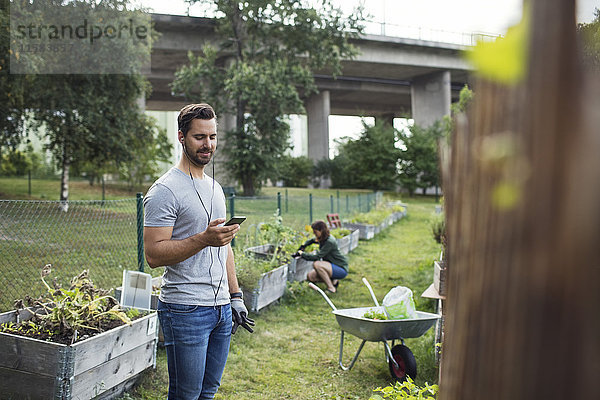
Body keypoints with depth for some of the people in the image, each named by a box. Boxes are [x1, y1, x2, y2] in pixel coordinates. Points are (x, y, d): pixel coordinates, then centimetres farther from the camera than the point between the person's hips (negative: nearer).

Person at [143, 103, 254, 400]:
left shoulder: (215, 187, 15)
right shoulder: (165, 190, -11)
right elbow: (154, 254, -17)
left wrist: (236, 297, 17)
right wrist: (203, 239, -27)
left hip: (221, 308, 8)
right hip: (186, 309, -8)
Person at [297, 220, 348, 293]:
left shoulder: (329, 242, -25)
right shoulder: (322, 238, 2)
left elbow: (317, 257, -28)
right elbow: (311, 240, 26)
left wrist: (302, 254, -19)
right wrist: (302, 247, 9)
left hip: (341, 269, -9)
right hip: (332, 266, 9)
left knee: (316, 264, -30)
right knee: (310, 276, 0)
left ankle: (331, 288, -18)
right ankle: (333, 281, 8)